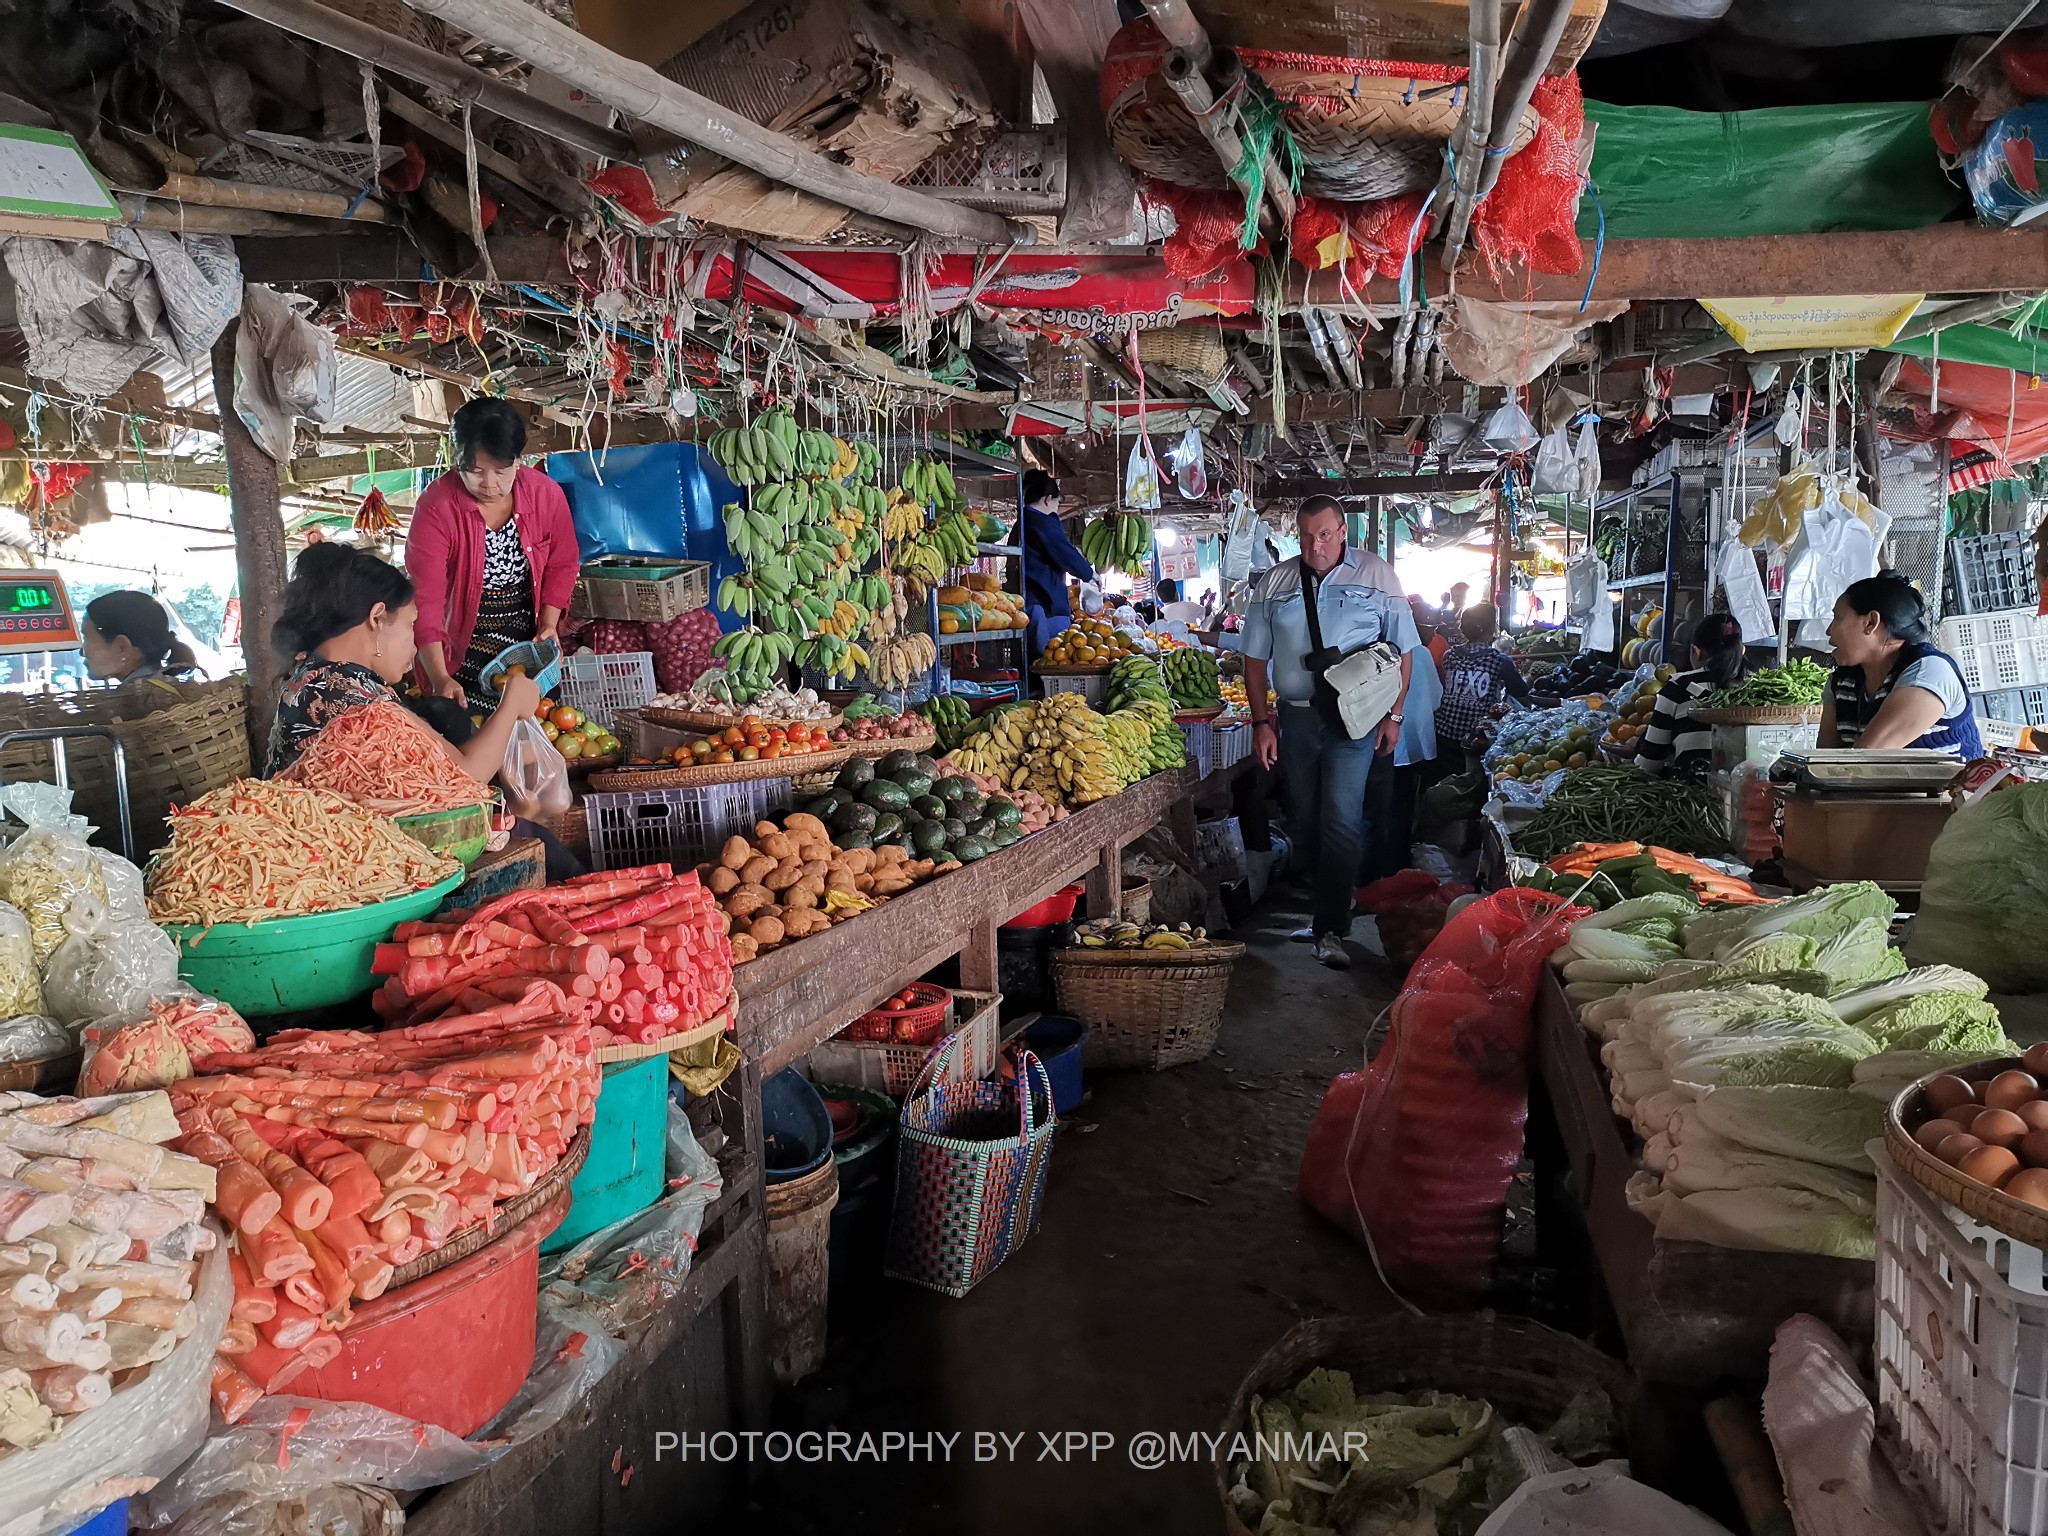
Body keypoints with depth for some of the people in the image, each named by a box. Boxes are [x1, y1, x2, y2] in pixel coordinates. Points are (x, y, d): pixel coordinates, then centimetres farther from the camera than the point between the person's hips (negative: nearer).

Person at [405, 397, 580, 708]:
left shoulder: (546, 494, -11)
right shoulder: (436, 507, -21)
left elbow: (561, 565, 5)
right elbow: (425, 598, -24)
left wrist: (548, 625, -8)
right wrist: (440, 679, -34)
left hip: (528, 646, 3)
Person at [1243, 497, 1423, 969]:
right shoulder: (1274, 583, 8)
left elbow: (1403, 650, 5)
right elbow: (1256, 657, 9)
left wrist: (1394, 715, 0)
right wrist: (1261, 721, 2)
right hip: (1295, 716, 3)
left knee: (1341, 820, -10)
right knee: (1305, 820, 11)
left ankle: (1331, 929, -7)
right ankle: (1315, 909, 26)